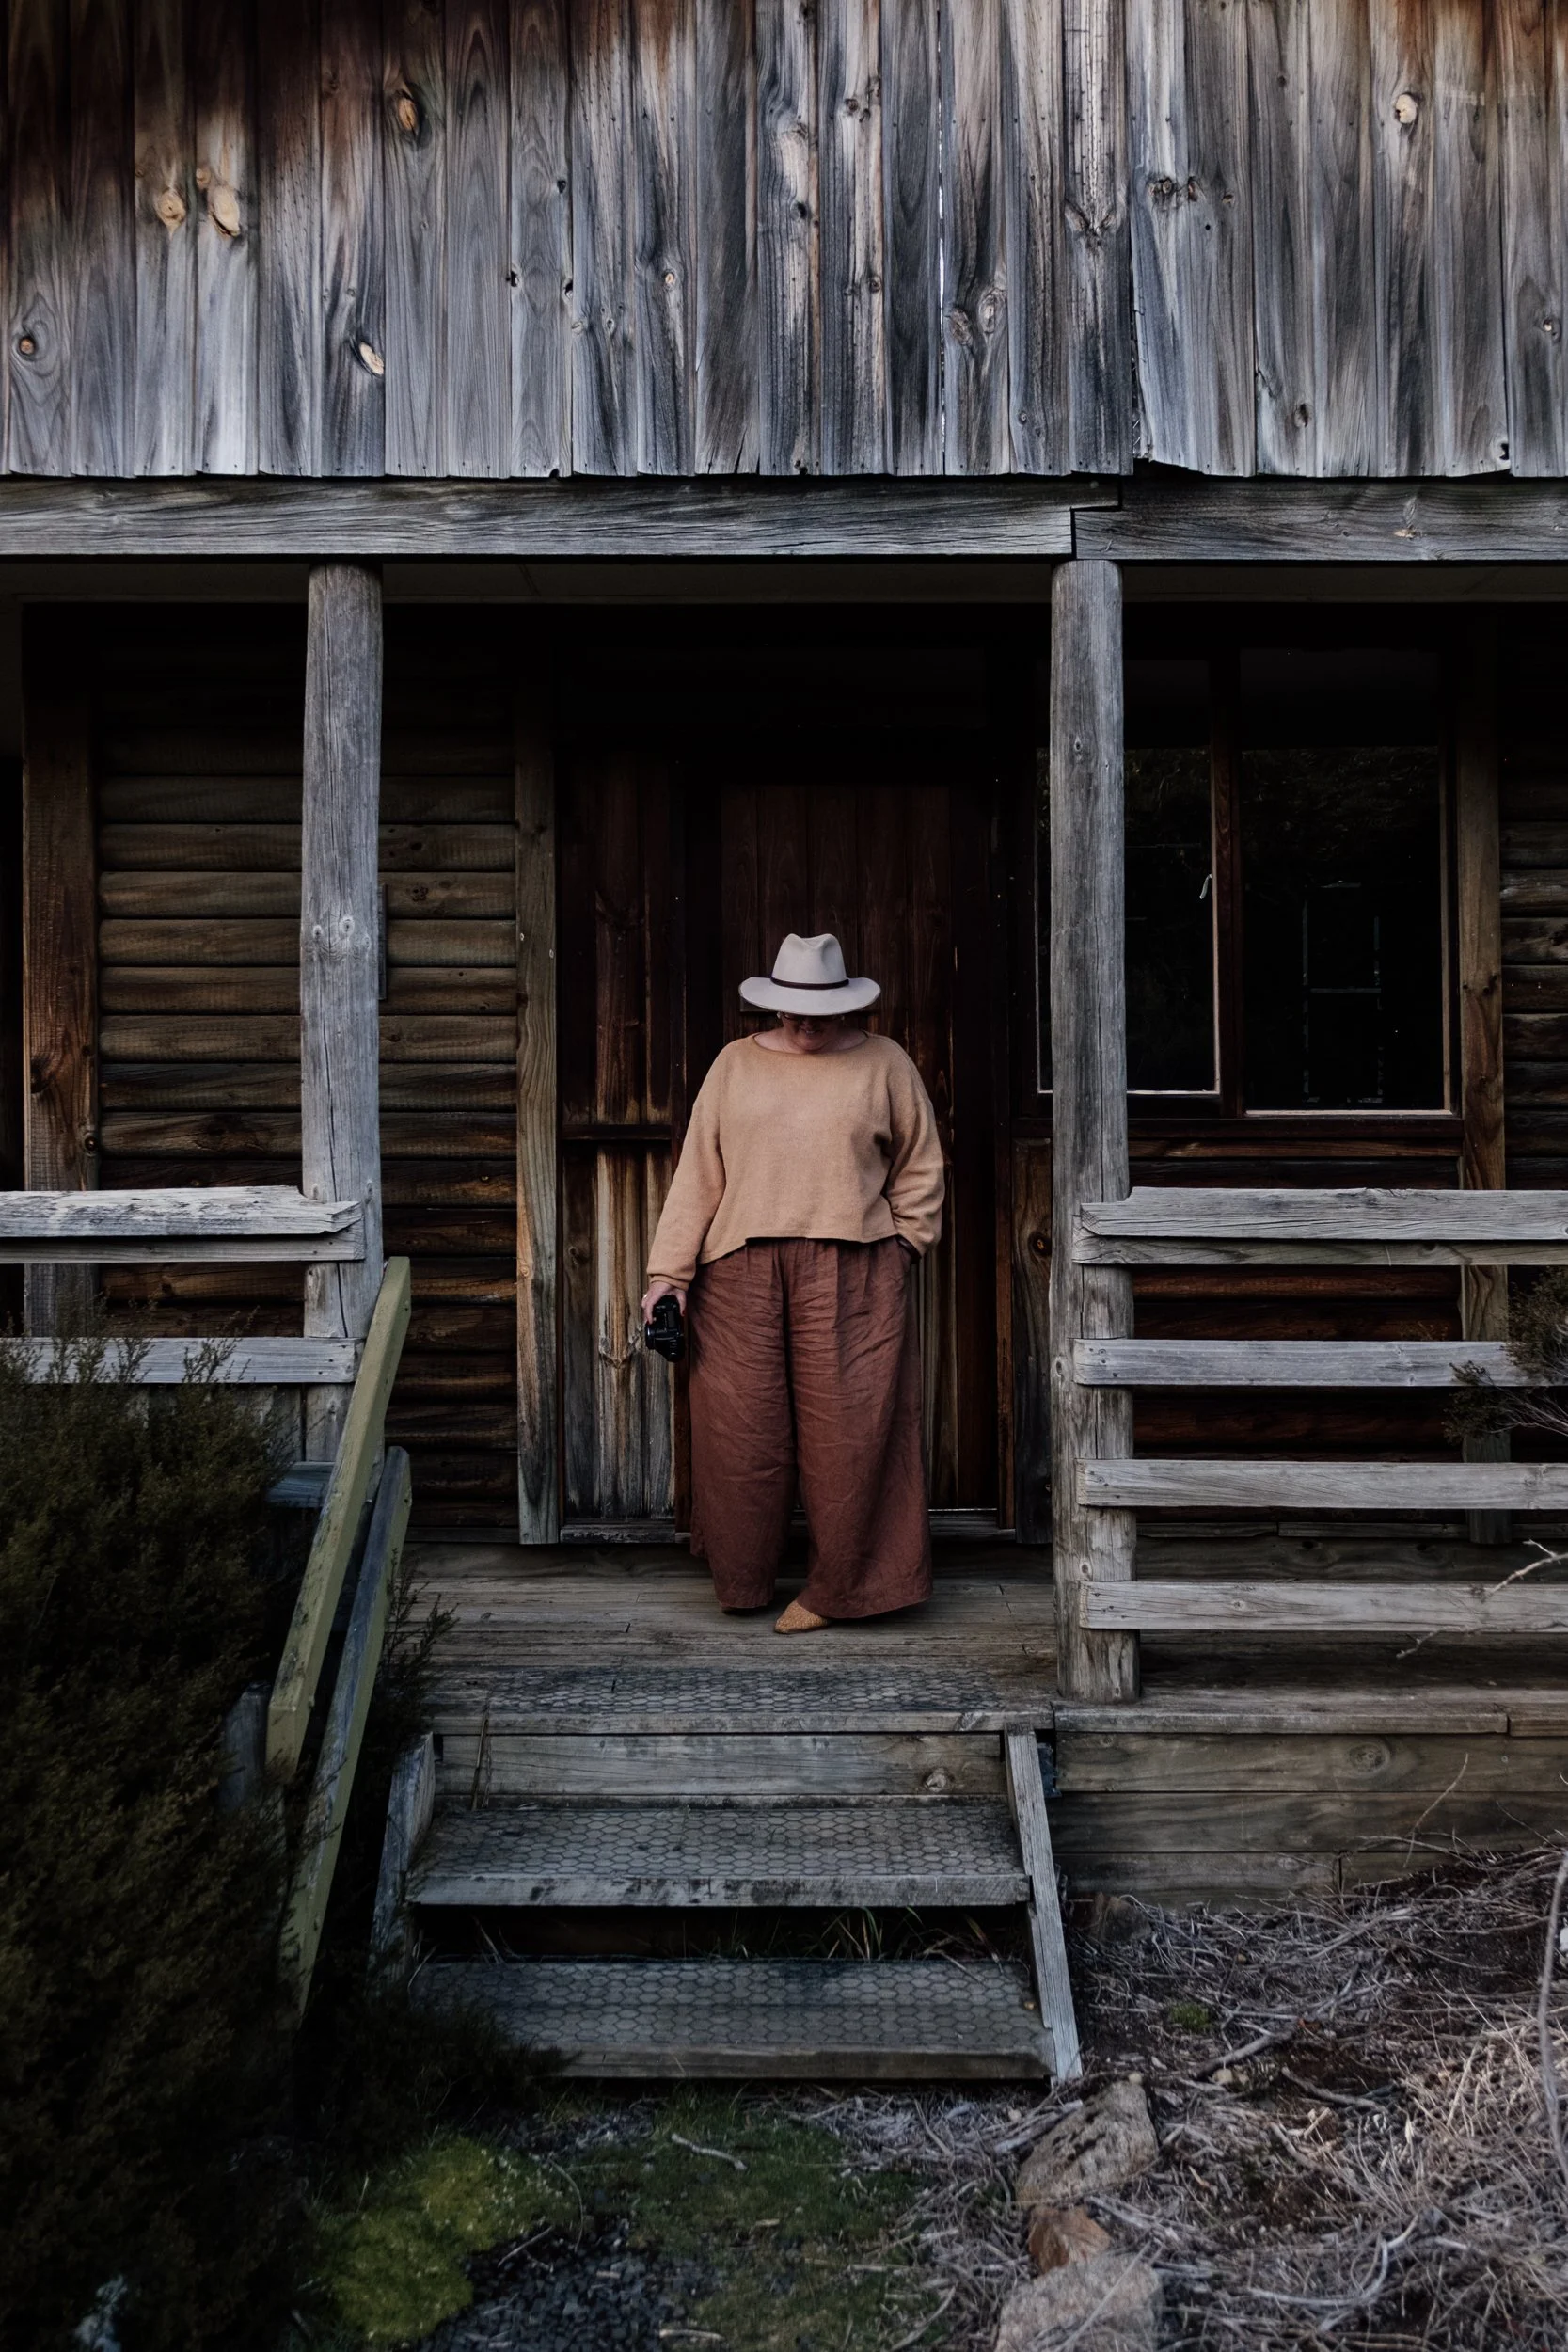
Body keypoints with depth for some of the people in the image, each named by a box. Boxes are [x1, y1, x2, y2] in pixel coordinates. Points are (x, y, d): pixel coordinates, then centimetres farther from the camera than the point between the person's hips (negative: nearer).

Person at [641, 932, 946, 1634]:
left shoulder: (883, 1064, 7)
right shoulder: (735, 1065, 10)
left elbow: (921, 1167, 13)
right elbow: (697, 1174, 7)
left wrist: (902, 1246, 3)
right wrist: (667, 1273, 2)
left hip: (850, 1274, -1)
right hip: (741, 1269, 1)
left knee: (848, 1430, -2)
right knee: (741, 1427, 4)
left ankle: (836, 1588, 13)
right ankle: (742, 1580, 22)